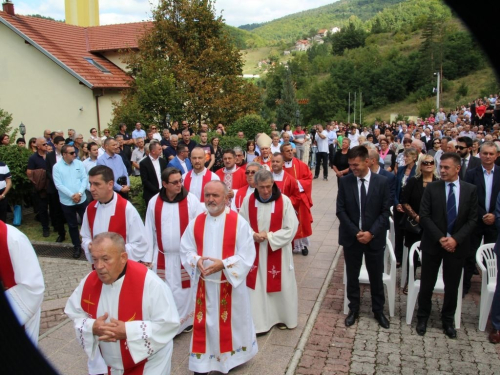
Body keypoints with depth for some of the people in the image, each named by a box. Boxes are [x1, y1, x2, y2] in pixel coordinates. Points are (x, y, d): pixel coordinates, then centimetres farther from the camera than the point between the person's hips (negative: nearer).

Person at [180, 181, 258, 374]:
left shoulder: (239, 223, -12)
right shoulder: (196, 222, -1)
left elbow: (247, 256, -14)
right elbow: (185, 250, 3)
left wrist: (223, 264, -25)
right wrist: (196, 260, -17)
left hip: (231, 283, -2)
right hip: (204, 284, 3)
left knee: (232, 321, 14)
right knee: (204, 323, 12)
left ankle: (233, 357, 36)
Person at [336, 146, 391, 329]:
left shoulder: (382, 182, -6)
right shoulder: (345, 181, -5)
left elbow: (385, 211, -4)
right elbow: (340, 210, -4)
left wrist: (371, 232, -15)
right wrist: (356, 232, -12)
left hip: (375, 237, 0)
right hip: (351, 237, 1)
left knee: (376, 276, 12)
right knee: (352, 276, 11)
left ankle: (378, 310, 31)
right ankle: (353, 309, 28)